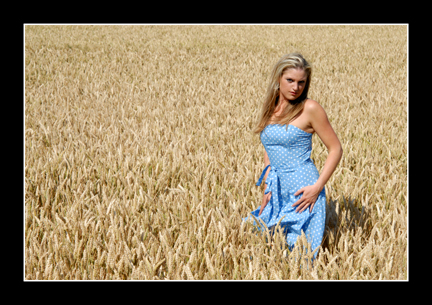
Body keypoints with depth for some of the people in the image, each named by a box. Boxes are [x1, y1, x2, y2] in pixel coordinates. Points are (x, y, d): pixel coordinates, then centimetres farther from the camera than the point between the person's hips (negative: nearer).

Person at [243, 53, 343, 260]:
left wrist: (317, 187, -15)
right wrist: (267, 189, 10)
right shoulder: (270, 109, 9)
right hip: (278, 193, 6)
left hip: (302, 194, -6)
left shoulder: (309, 109, -8)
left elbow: (335, 149, -6)